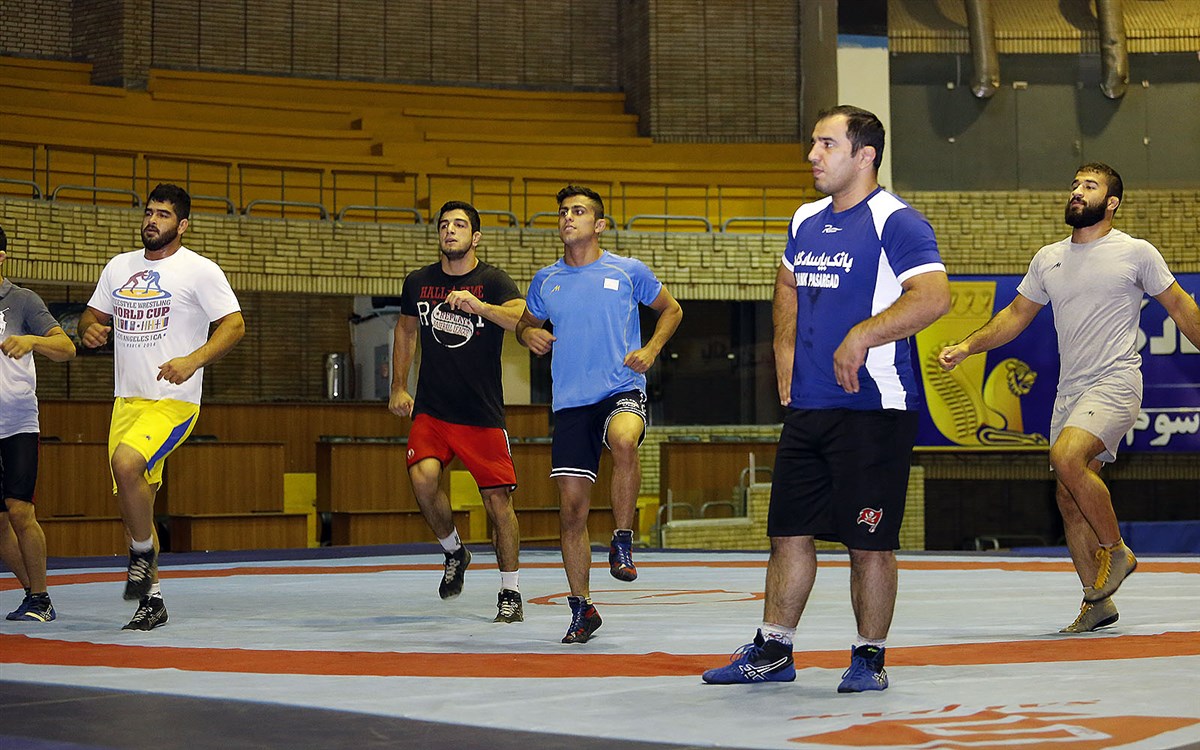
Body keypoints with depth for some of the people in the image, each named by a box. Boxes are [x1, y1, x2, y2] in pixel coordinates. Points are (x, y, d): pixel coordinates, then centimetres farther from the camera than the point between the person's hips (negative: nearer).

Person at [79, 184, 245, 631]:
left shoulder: (200, 271, -5)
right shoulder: (119, 267, 13)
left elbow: (234, 326, -7)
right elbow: (93, 316, 22)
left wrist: (193, 360, -22)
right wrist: (90, 329, -3)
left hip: (174, 401, -6)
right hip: (127, 400, 6)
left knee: (126, 462, -31)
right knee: (133, 503, 7)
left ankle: (143, 555, -9)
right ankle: (151, 602, 19)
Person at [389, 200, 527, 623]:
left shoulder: (493, 282, -5)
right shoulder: (417, 282, 7)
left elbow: (523, 319, -24)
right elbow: (405, 330, 24)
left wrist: (477, 305, -39)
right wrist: (398, 388, 20)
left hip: (483, 413, -2)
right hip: (430, 410, 3)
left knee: (497, 498, -3)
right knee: (423, 479, -20)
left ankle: (510, 595, 10)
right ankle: (453, 552, 9)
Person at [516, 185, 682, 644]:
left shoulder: (628, 271, 3)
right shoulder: (546, 281, 11)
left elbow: (671, 310, 16)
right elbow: (525, 324, 26)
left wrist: (651, 349, -1)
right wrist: (530, 335, 2)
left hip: (622, 389, -3)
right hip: (570, 401, 3)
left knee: (624, 441, -38)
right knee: (571, 506, -1)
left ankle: (622, 542, -18)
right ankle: (581, 608, 13)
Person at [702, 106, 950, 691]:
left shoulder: (895, 222, -10)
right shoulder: (806, 221, 14)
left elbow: (934, 296, -22)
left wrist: (861, 337, -24)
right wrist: (787, 354, 19)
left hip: (872, 407, -7)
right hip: (806, 405, 8)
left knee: (869, 542, -1)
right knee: (789, 532, 10)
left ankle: (869, 658, 11)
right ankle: (772, 652, 19)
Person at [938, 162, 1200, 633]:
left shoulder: (1136, 253, -2)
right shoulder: (1047, 259, 12)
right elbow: (1017, 315, 19)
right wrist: (967, 347, 10)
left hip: (1116, 382, -6)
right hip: (1070, 390, 6)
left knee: (1066, 457, -28)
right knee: (1068, 497, 4)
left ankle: (1115, 550, -8)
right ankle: (1097, 601, 15)